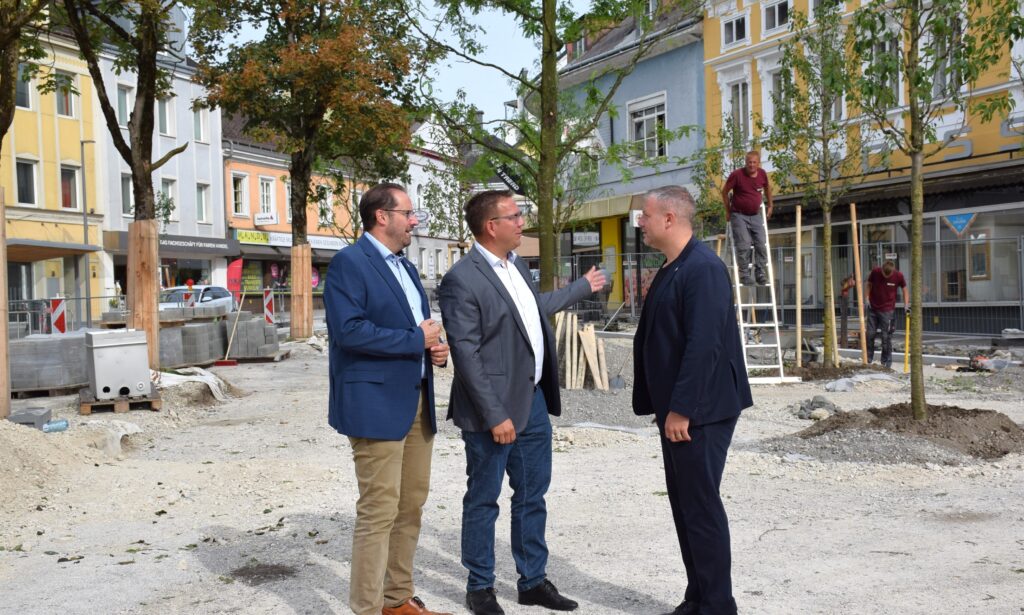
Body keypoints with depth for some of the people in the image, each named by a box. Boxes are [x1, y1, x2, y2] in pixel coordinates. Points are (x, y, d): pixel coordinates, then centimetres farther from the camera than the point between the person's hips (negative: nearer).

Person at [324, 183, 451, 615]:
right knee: (379, 510, -6)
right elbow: (348, 330, -21)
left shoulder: (406, 268, 19)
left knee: (411, 506, 13)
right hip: (376, 403, -9)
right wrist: (416, 340, -15)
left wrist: (436, 347, 3)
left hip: (417, 402, 9)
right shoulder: (349, 262, -9)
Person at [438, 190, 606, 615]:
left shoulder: (516, 265, 10)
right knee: (484, 499, 8)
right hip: (496, 409, -8)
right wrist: (495, 415, -21)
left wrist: (583, 287, 41)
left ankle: (533, 580, 31)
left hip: (535, 400, 8)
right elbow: (466, 356, -19)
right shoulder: (462, 280, -17)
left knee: (532, 495, 17)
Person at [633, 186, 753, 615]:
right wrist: (665, 405, 16)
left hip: (700, 411, -10)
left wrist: (682, 410, -22)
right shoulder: (671, 269, 14)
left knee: (701, 506, -1)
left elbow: (704, 345, -23)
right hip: (676, 410, 10)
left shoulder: (703, 268, -16)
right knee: (684, 504, 14)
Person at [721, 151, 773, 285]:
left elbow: (767, 188, 20)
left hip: (755, 215, 4)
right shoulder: (736, 175, -13)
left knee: (762, 245, 0)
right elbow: (724, 192, -2)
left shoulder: (762, 174, -1)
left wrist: (769, 205, 23)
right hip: (739, 216, -4)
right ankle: (744, 275, -5)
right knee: (744, 246, -13)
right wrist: (728, 211, 1)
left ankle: (761, 274, 8)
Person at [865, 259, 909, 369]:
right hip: (873, 309, 2)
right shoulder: (875, 272, -9)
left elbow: (904, 289, 3)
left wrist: (906, 305, -5)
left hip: (887, 311, -2)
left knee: (886, 337, -1)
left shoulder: (898, 276, -12)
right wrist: (867, 299, -3)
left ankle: (886, 363, 9)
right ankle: (868, 360, 19)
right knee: (870, 334, 6)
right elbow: (868, 284, 7)